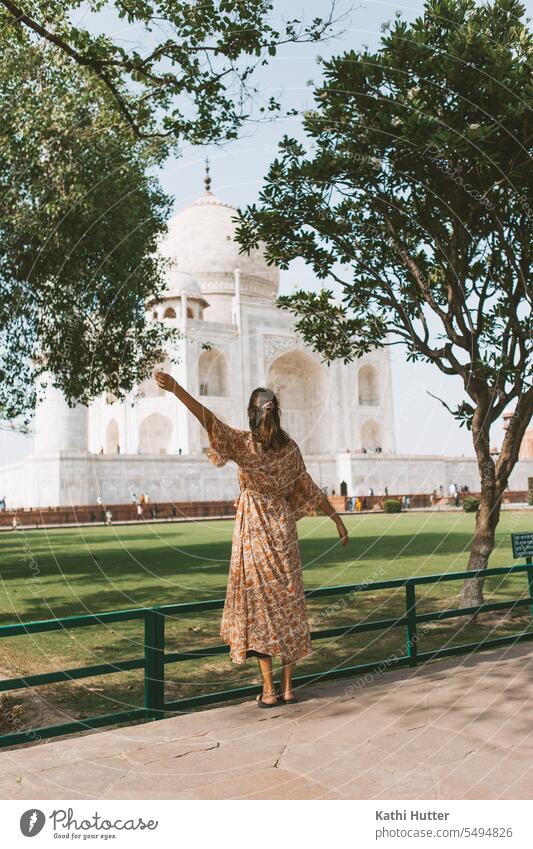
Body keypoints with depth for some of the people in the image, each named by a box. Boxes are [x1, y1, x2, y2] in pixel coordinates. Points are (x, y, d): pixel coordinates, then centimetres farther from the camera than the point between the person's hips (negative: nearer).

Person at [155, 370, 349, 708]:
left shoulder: (244, 443, -9)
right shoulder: (290, 448, 3)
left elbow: (210, 420, -22)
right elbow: (310, 489, 8)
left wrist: (176, 388, -29)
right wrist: (337, 518, 19)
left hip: (253, 532, -4)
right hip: (283, 531, 4)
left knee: (259, 606, 3)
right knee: (288, 605, 8)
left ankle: (269, 690, 5)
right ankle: (288, 688, 14)